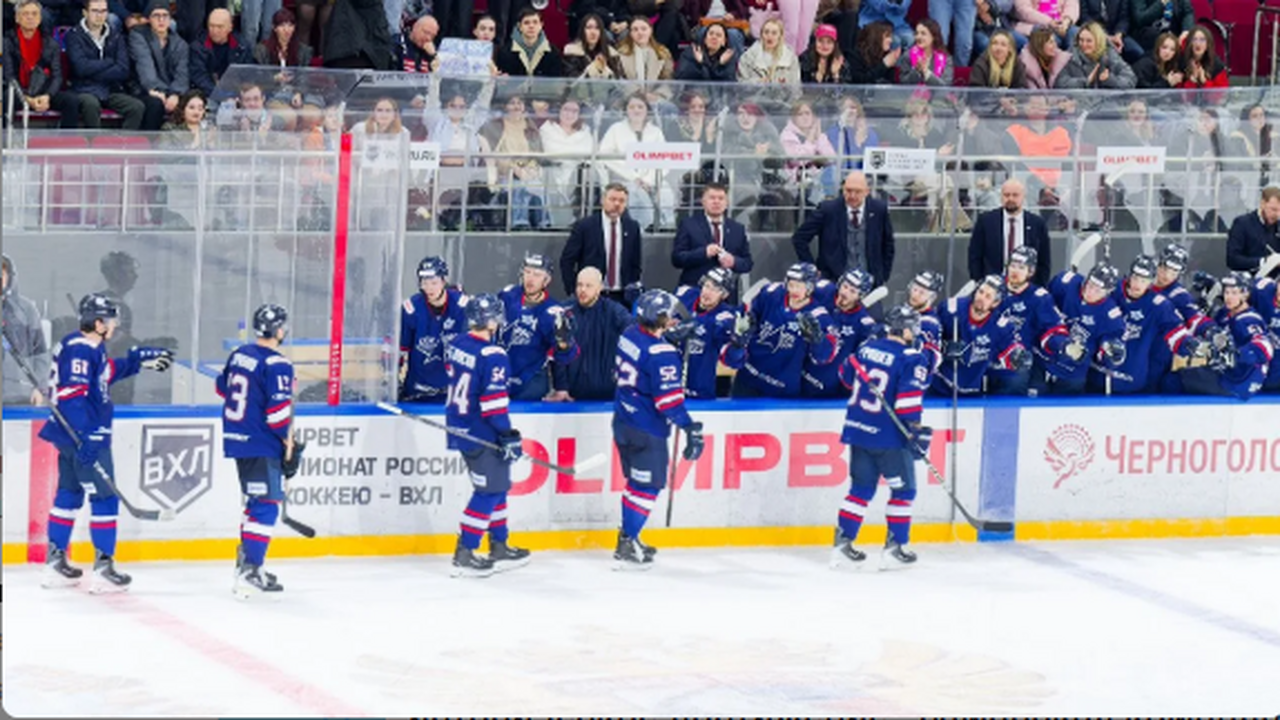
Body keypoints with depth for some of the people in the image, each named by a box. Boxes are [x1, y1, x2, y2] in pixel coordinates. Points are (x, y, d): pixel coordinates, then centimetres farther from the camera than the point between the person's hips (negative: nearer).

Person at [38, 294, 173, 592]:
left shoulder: (92, 348, 13)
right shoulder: (79, 350, -19)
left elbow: (107, 372, 32)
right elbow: (72, 394, -26)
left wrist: (140, 359, 29)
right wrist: (86, 439, -31)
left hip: (73, 436, 11)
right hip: (81, 435, -11)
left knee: (69, 494, 16)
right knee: (104, 497, -6)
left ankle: (55, 563, 21)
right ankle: (103, 568, -5)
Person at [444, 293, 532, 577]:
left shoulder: (458, 344, 4)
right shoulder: (492, 356, -21)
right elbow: (494, 400, -23)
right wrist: (508, 436, -17)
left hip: (460, 428, 9)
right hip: (481, 435, -9)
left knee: (497, 487, 20)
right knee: (489, 492, -1)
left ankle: (499, 548, 28)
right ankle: (464, 555, -2)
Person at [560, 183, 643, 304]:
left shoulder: (632, 227, 7)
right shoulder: (584, 226, -2)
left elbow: (635, 264, 15)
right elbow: (566, 261, -1)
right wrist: (573, 292, -6)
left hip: (621, 298, 3)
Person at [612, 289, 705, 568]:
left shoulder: (630, 336, 3)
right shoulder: (660, 354, -23)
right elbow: (668, 398, -24)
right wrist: (690, 428, -20)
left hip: (624, 421, 9)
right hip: (646, 430, -9)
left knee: (637, 482, 21)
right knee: (648, 486, 0)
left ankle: (628, 537, 30)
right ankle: (627, 549, -1)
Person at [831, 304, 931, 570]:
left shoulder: (867, 348, 7)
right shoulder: (910, 359, -12)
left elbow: (847, 375, 20)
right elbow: (909, 396, -22)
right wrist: (915, 428, -19)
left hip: (857, 429, 6)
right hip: (888, 437, -6)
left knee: (862, 488, 15)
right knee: (903, 489, 8)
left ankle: (843, 542, 11)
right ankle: (895, 547, 6)